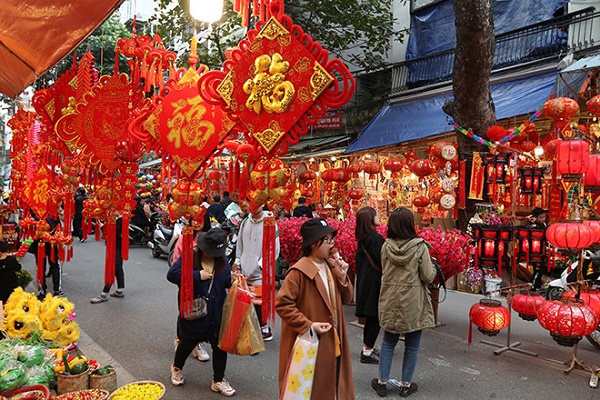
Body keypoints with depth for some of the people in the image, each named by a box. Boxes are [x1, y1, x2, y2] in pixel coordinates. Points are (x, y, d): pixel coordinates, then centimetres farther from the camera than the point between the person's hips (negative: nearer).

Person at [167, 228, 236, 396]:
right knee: (188, 342, 18)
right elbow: (172, 274, -24)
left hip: (217, 313, 3)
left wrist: (233, 278, -17)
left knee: (220, 345, 8)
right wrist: (197, 275, -25)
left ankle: (218, 380, 27)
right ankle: (177, 368, 50)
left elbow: (226, 281, 7)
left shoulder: (221, 260, 1)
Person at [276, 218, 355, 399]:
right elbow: (282, 303, -22)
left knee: (332, 383, 20)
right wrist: (308, 325, -23)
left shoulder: (331, 266, 5)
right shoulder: (299, 271, -20)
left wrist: (342, 277, -9)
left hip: (333, 341, 7)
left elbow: (346, 299, 9)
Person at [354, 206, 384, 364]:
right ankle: (367, 353, 7)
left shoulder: (362, 239, 7)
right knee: (375, 318, 0)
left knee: (370, 318, 18)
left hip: (365, 282, 9)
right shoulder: (376, 238, -19)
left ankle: (367, 348, 28)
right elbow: (382, 262, -19)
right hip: (375, 282, -9)